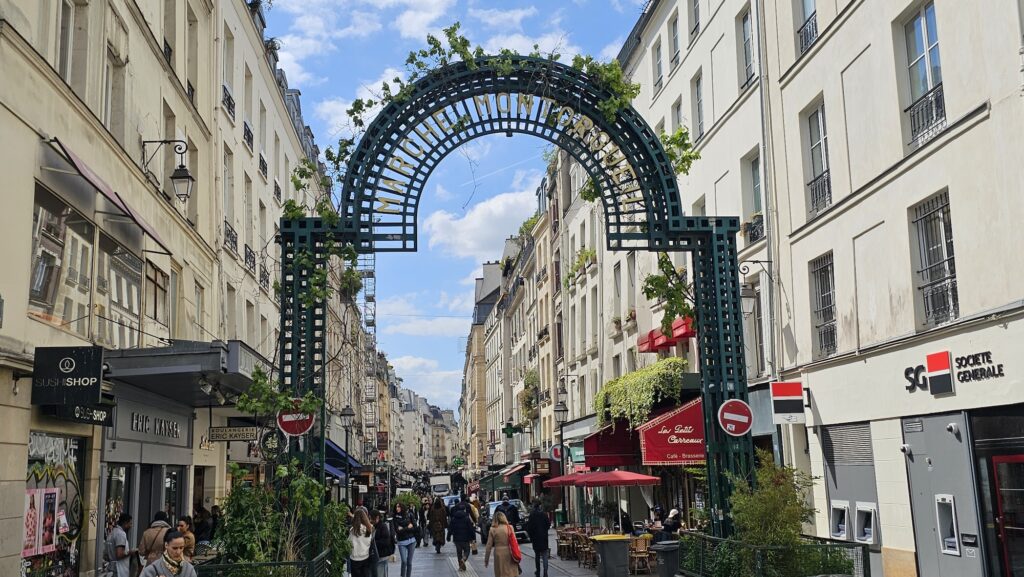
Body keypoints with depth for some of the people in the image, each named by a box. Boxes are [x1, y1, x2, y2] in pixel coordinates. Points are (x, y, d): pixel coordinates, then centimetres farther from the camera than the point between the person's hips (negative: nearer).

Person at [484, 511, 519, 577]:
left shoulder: (492, 530, -2)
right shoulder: (510, 527, -2)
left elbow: (489, 546, 0)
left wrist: (486, 559, 9)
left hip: (499, 555, 0)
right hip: (510, 554, 0)